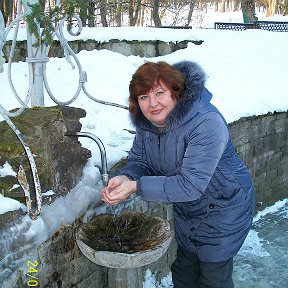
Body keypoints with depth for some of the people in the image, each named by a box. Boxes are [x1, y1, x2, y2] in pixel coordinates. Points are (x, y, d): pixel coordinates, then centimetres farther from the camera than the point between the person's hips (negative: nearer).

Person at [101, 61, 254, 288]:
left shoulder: (207, 123, -34)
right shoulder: (146, 122, -11)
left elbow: (191, 185, -37)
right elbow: (140, 161, -4)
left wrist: (137, 186, -39)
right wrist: (125, 178, -28)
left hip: (223, 211, -6)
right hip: (185, 210, 7)